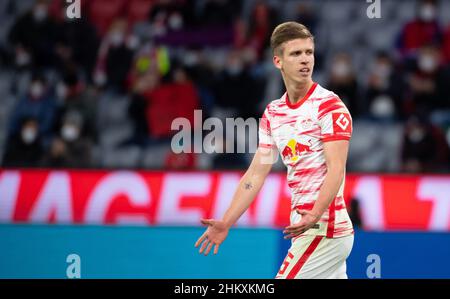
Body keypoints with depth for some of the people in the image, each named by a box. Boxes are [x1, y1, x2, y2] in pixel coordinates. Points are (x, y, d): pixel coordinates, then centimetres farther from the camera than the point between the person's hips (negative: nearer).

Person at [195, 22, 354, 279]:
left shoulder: (329, 106, -9)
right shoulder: (273, 113, 13)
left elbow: (336, 169, -18)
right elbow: (256, 174, 14)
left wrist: (314, 216, -32)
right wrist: (226, 223, 8)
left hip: (323, 226, -7)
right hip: (305, 228, 7)